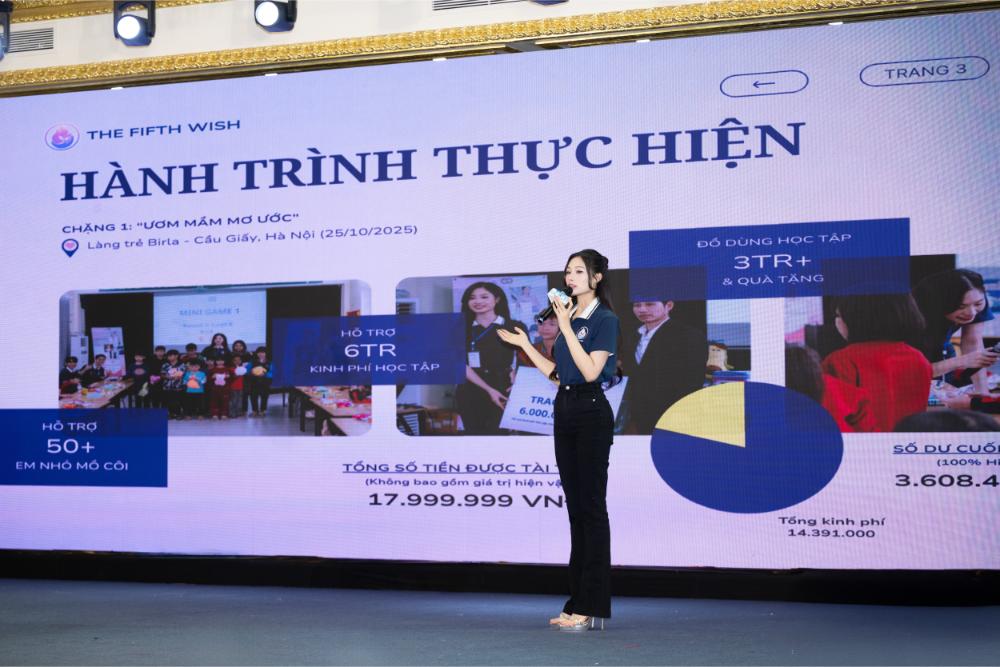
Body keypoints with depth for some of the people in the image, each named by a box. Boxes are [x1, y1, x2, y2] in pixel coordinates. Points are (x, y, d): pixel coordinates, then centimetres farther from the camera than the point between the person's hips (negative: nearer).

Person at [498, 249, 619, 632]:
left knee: (591, 506, -7)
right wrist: (524, 344, 15)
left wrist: (566, 328, -17)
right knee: (575, 507, 9)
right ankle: (577, 602, 13)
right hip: (565, 410, 8)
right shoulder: (569, 317, 15)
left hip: (592, 412, -8)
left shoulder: (605, 319, -8)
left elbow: (591, 371, -18)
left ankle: (593, 607, -5)